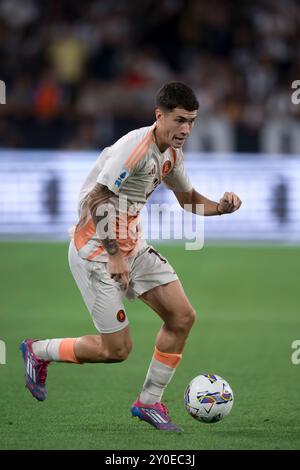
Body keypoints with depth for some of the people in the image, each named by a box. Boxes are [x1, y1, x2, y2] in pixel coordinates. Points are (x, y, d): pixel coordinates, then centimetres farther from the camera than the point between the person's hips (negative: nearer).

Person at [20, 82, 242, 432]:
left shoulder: (171, 154, 5)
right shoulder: (135, 147, -23)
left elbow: (189, 200, 20)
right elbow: (96, 199, -26)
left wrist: (221, 206, -1)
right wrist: (114, 254, -28)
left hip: (132, 245, 9)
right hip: (95, 251, -9)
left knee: (182, 317, -2)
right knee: (116, 349, -6)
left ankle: (149, 402, 11)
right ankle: (37, 352, 18)